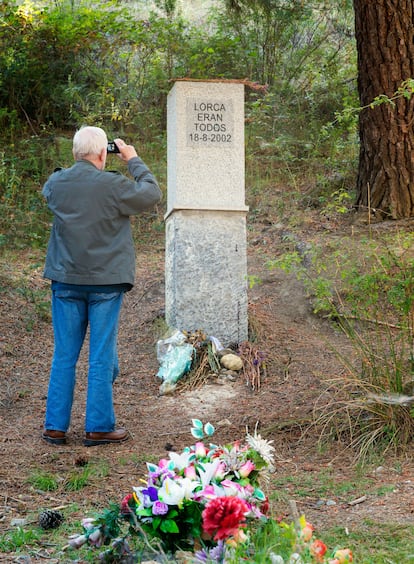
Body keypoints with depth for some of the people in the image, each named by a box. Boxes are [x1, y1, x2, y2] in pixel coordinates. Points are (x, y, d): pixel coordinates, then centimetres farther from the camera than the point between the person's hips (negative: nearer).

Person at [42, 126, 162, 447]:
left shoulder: (56, 183, -2)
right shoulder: (114, 185, -15)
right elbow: (152, 194, -1)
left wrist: (78, 165, 18)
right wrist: (134, 161, 9)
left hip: (66, 282, 4)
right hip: (105, 283, -4)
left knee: (64, 356, 10)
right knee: (102, 358, 5)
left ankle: (55, 426, 13)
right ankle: (99, 428, 9)